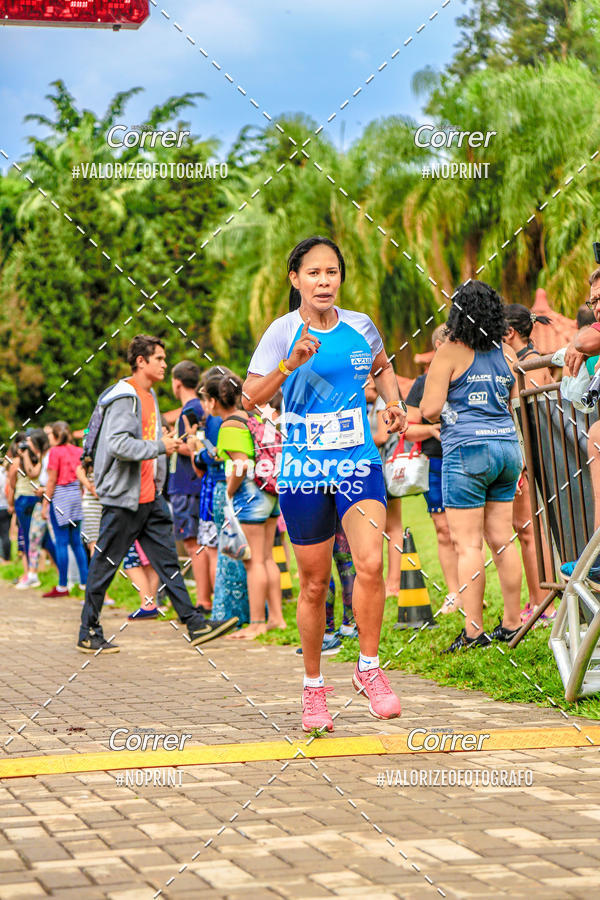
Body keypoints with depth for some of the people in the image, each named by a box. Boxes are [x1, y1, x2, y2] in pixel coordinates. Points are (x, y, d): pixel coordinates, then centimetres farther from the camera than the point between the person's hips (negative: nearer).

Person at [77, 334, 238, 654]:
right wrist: (159, 446, -19)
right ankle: (88, 634, 9)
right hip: (123, 498, -9)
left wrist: (166, 442, 9)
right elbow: (118, 444, -25)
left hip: (150, 496, 9)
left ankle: (194, 624, 7)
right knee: (104, 565, 1)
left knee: (168, 560, 6)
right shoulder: (124, 397, -14)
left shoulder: (149, 396, 16)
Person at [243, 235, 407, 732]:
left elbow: (382, 367, 26)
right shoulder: (283, 332, -4)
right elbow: (250, 398, -11)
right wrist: (289, 365, -26)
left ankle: (369, 667, -1)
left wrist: (394, 402, 8)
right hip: (303, 468, -1)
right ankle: (313, 687, 23)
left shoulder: (361, 326, 5)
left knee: (370, 562, -21)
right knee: (314, 584, 5)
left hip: (358, 463, 1)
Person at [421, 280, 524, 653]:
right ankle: (512, 623, 14)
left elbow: (430, 410, -9)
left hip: (467, 449, -6)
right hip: (507, 446, 6)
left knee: (469, 544, -4)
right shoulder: (505, 353, 11)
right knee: (502, 539, 10)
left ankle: (474, 630, -4)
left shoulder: (450, 352, -6)